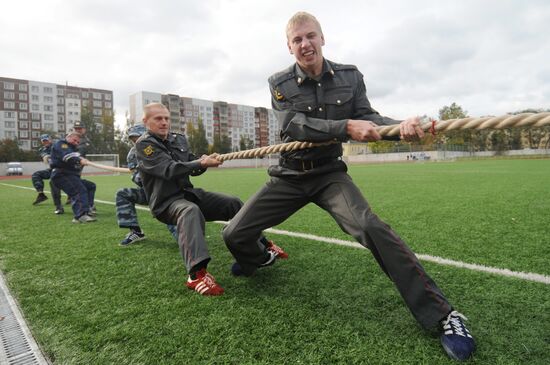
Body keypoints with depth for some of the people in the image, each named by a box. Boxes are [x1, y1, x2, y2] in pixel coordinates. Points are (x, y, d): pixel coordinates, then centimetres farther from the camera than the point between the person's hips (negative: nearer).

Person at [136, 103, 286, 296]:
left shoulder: (179, 139, 11)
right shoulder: (144, 144, -9)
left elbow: (193, 169, 12)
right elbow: (169, 170, -23)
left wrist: (203, 162, -10)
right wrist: (201, 163, -30)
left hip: (189, 193, 7)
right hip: (165, 202, -7)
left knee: (233, 203, -1)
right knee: (190, 210, -40)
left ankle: (262, 245, 14)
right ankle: (197, 273, -52)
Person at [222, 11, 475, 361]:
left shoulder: (350, 76, 1)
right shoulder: (280, 83, -5)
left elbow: (367, 117, -7)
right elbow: (295, 125, -19)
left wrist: (400, 125, -29)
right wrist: (345, 127, -33)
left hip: (329, 173, -1)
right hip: (289, 177, 1)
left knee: (370, 227, -28)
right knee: (234, 234, -2)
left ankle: (442, 314, -16)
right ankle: (255, 260, 36)